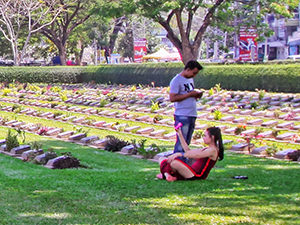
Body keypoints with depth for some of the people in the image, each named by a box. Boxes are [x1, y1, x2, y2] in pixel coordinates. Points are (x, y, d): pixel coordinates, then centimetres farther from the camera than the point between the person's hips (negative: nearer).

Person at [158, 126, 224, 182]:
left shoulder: (213, 150, -12)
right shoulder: (207, 149, 21)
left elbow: (196, 155, -28)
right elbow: (188, 151, 23)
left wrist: (179, 154, -36)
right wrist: (180, 135, 20)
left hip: (197, 176, -10)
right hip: (192, 172, 10)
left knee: (174, 162, -33)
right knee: (162, 159, 10)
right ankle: (167, 174, -15)